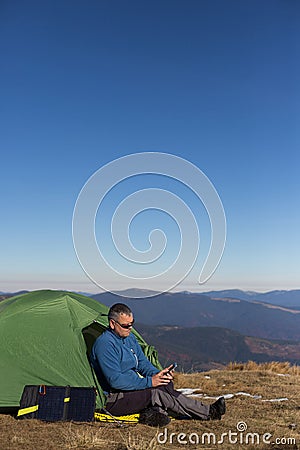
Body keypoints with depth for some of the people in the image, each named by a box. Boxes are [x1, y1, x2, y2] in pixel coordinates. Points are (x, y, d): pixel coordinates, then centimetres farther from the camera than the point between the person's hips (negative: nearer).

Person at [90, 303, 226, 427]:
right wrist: (149, 382, -24)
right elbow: (115, 380, -25)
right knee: (156, 394, -24)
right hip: (113, 400, -9)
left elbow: (142, 363, 14)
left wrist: (157, 374, -8)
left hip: (133, 387, 9)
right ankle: (208, 413, -19)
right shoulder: (104, 344, -20)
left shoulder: (130, 338, 8)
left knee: (166, 385, -11)